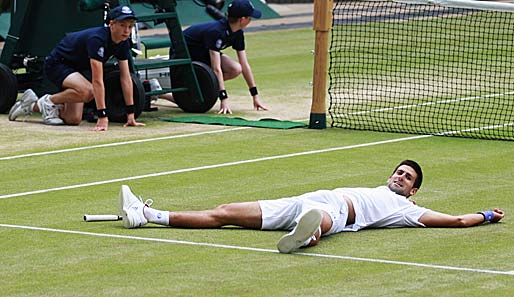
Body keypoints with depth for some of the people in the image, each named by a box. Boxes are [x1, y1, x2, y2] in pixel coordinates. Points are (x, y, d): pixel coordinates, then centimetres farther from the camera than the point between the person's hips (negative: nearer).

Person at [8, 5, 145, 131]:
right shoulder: (97, 39, -34)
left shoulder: (123, 43, -9)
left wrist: (131, 115, -11)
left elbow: (126, 78, -6)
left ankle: (32, 105, 21)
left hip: (75, 68, 9)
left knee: (74, 119, 0)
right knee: (87, 91, -36)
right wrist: (102, 116, -41)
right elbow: (97, 81, -38)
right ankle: (49, 101, -9)